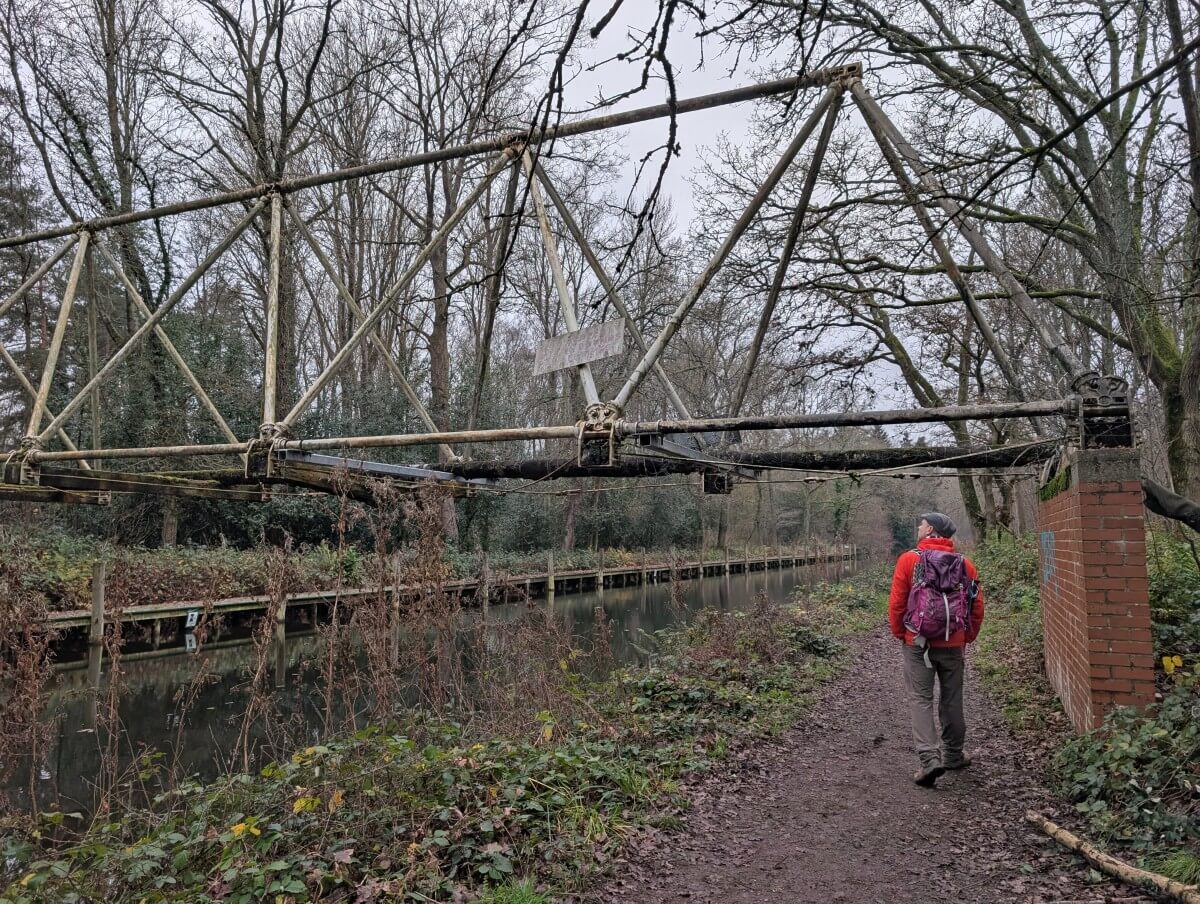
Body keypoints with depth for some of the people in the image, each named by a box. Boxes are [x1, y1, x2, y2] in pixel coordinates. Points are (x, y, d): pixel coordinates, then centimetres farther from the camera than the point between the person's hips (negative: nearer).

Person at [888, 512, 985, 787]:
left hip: (918, 643, -3)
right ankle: (953, 754, 29)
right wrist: (968, 636, 16)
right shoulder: (964, 563, 1)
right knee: (952, 699, 17)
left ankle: (929, 758, -10)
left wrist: (899, 633, 6)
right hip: (953, 643, 3)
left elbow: (896, 603, -8)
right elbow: (977, 606, 4)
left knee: (920, 699, 2)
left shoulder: (909, 559, -9)